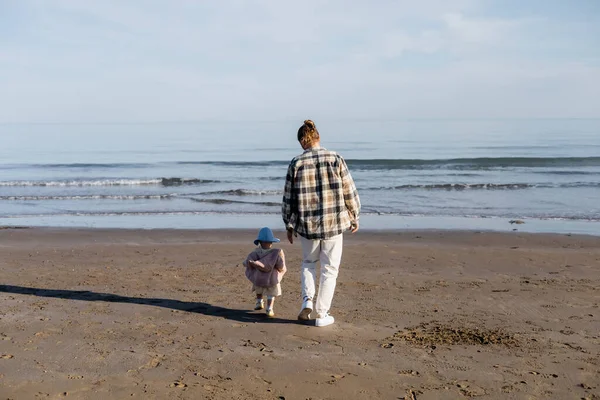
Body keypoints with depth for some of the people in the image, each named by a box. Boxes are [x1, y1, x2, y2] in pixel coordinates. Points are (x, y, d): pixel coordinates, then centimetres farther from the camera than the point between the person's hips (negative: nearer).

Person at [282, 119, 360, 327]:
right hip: (334, 223, -1)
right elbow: (349, 192, -2)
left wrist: (289, 225, 13)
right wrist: (354, 217, 11)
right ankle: (322, 314, 16)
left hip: (307, 224, 1)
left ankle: (307, 300, 8)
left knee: (308, 262, 25)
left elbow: (288, 198, 1)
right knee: (330, 268, 12)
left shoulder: (296, 164, -4)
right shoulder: (335, 159, -6)